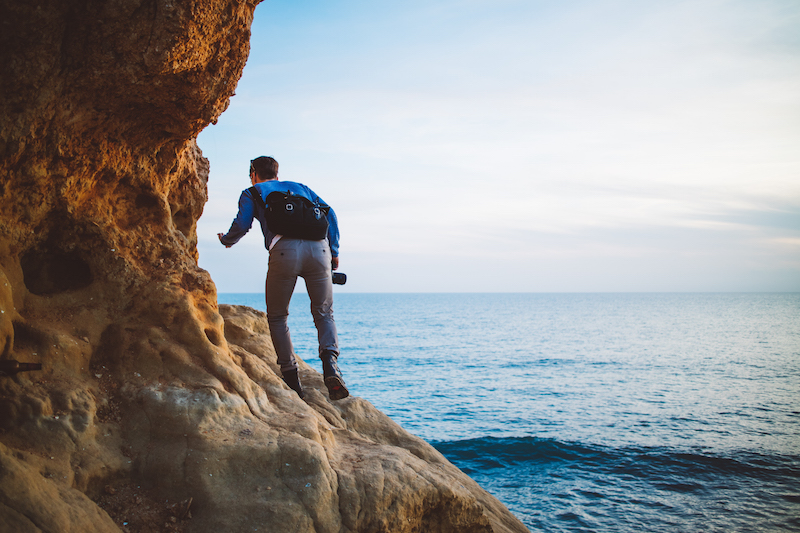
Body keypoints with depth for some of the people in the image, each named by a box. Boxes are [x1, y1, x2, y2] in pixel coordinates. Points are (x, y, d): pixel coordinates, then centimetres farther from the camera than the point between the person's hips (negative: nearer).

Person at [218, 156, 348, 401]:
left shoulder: (252, 193, 24)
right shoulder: (300, 187, 34)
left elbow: (242, 225, 9)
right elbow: (329, 213, 20)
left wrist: (226, 240, 31)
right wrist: (334, 252, 19)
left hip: (284, 250, -3)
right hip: (318, 248, 3)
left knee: (277, 317, 15)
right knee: (324, 313, 15)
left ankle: (292, 379, 10)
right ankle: (330, 363, -12)